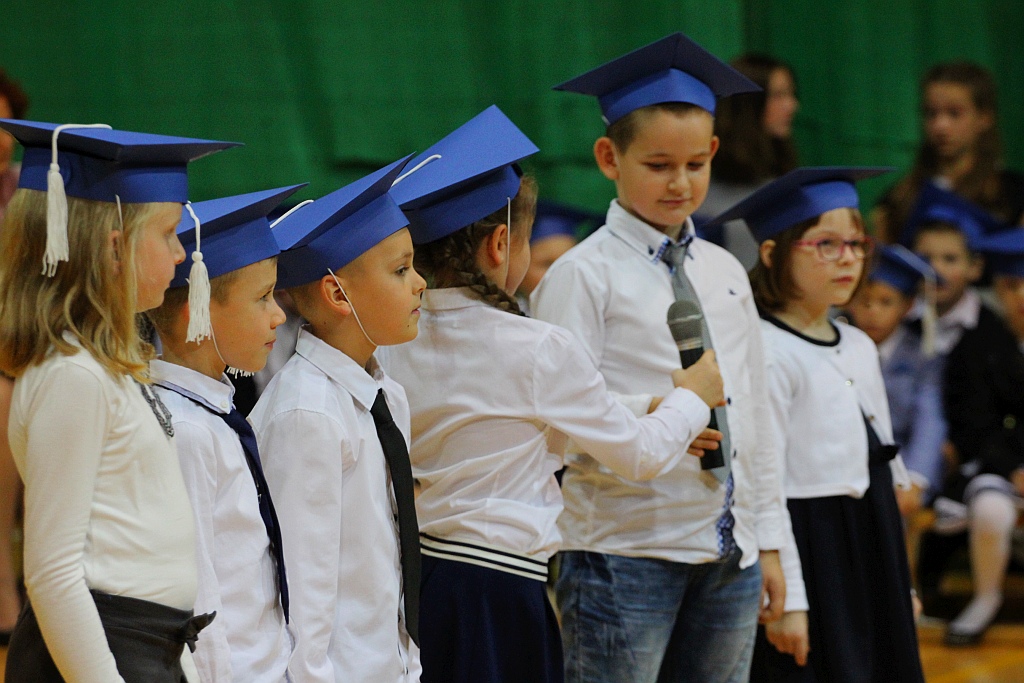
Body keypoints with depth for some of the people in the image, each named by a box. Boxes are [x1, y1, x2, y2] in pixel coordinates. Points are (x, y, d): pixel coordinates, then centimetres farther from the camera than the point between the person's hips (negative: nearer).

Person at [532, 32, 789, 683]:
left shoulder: (725, 274, 12)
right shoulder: (582, 276, -5)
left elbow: (753, 410, 15)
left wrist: (770, 542, 14)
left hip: (730, 553, 6)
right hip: (626, 551, -6)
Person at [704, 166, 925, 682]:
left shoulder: (860, 348, 12)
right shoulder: (766, 353, -12)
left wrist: (901, 581, 17)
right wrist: (787, 599, -19)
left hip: (871, 560, 8)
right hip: (807, 555, -8)